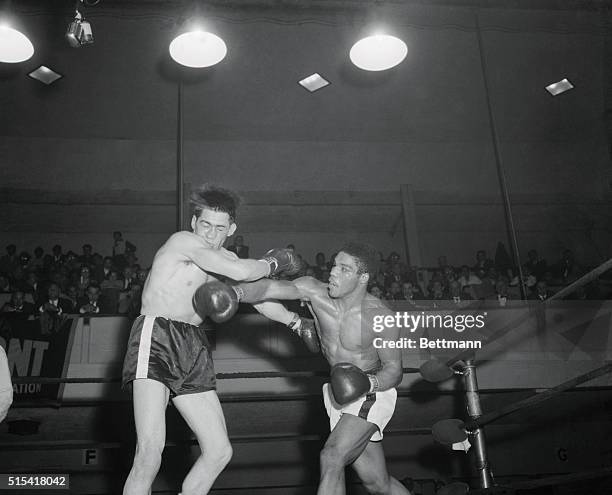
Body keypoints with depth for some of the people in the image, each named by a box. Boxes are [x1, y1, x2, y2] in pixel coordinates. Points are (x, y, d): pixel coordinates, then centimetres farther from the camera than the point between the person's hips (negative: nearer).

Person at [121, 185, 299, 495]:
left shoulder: (225, 259, 18)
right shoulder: (183, 240, -7)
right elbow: (240, 272, -16)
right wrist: (270, 264, 2)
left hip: (193, 351, 8)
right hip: (156, 340, -8)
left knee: (220, 452, 4)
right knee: (150, 449, -21)